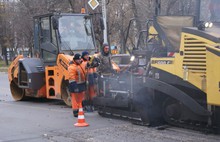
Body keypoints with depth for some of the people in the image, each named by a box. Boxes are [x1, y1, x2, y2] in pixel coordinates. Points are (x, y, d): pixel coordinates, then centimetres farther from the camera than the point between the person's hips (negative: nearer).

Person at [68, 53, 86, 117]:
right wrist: (75, 87, -26)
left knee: (80, 98, 16)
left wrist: (84, 85, 23)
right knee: (75, 98, -4)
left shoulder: (80, 65, 14)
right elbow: (72, 78, -22)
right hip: (75, 85, -9)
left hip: (81, 84, 9)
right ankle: (75, 111, 1)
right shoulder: (72, 67, -16)